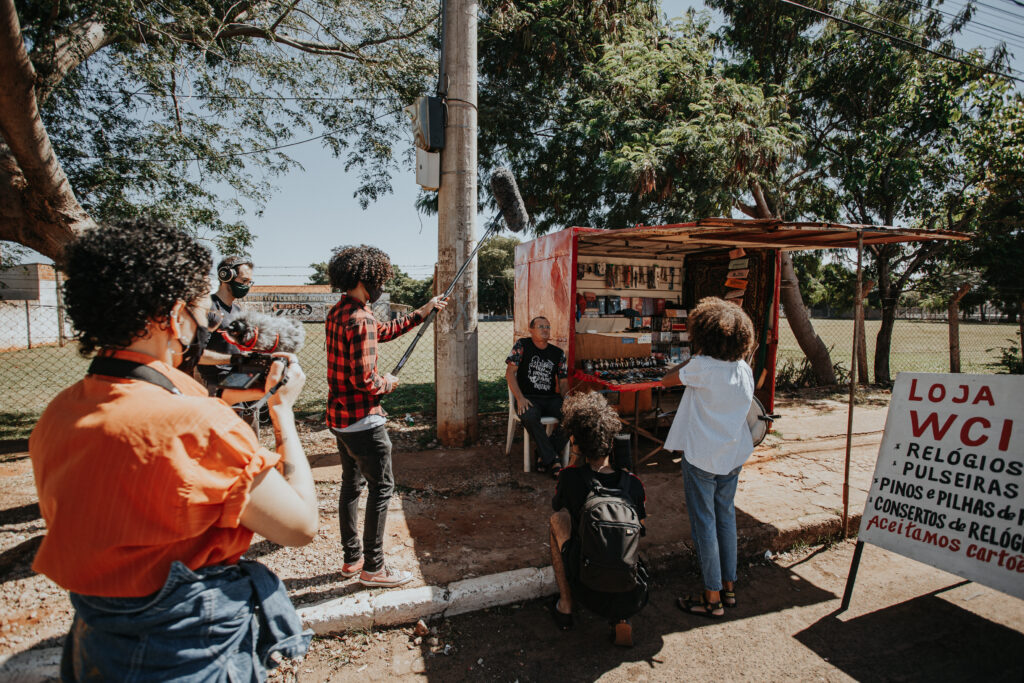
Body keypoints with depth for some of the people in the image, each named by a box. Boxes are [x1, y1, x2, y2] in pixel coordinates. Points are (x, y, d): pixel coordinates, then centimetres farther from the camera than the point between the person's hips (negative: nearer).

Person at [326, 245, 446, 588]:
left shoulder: (339, 311, 9)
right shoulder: (360, 319, -22)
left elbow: (385, 330, 20)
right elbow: (363, 379, -26)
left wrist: (423, 311, 23)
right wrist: (388, 382, -6)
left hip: (340, 417, 10)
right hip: (363, 420, -10)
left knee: (351, 485, 18)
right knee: (382, 488, 2)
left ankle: (352, 558, 31)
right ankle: (373, 567, 14)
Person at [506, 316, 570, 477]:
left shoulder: (558, 353, 14)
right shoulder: (522, 345, 4)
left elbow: (563, 382, 14)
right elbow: (510, 372, -3)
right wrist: (520, 398, -15)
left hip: (552, 398, 4)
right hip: (529, 398, -3)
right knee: (529, 417, -38)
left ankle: (544, 454, -10)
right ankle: (552, 460, -25)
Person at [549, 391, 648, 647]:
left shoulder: (570, 477, -12)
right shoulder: (633, 484, -4)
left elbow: (557, 506, 12)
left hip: (589, 593, -2)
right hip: (632, 598, 3)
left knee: (557, 520, 16)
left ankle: (565, 606, 21)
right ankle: (621, 620, 14)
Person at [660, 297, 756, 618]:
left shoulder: (701, 367, -20)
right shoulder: (745, 370, 0)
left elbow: (667, 379, -7)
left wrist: (690, 360, 5)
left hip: (701, 458, -7)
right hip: (734, 456, 7)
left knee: (704, 523, 5)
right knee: (725, 517, 19)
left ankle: (712, 598, 16)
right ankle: (729, 587, 32)